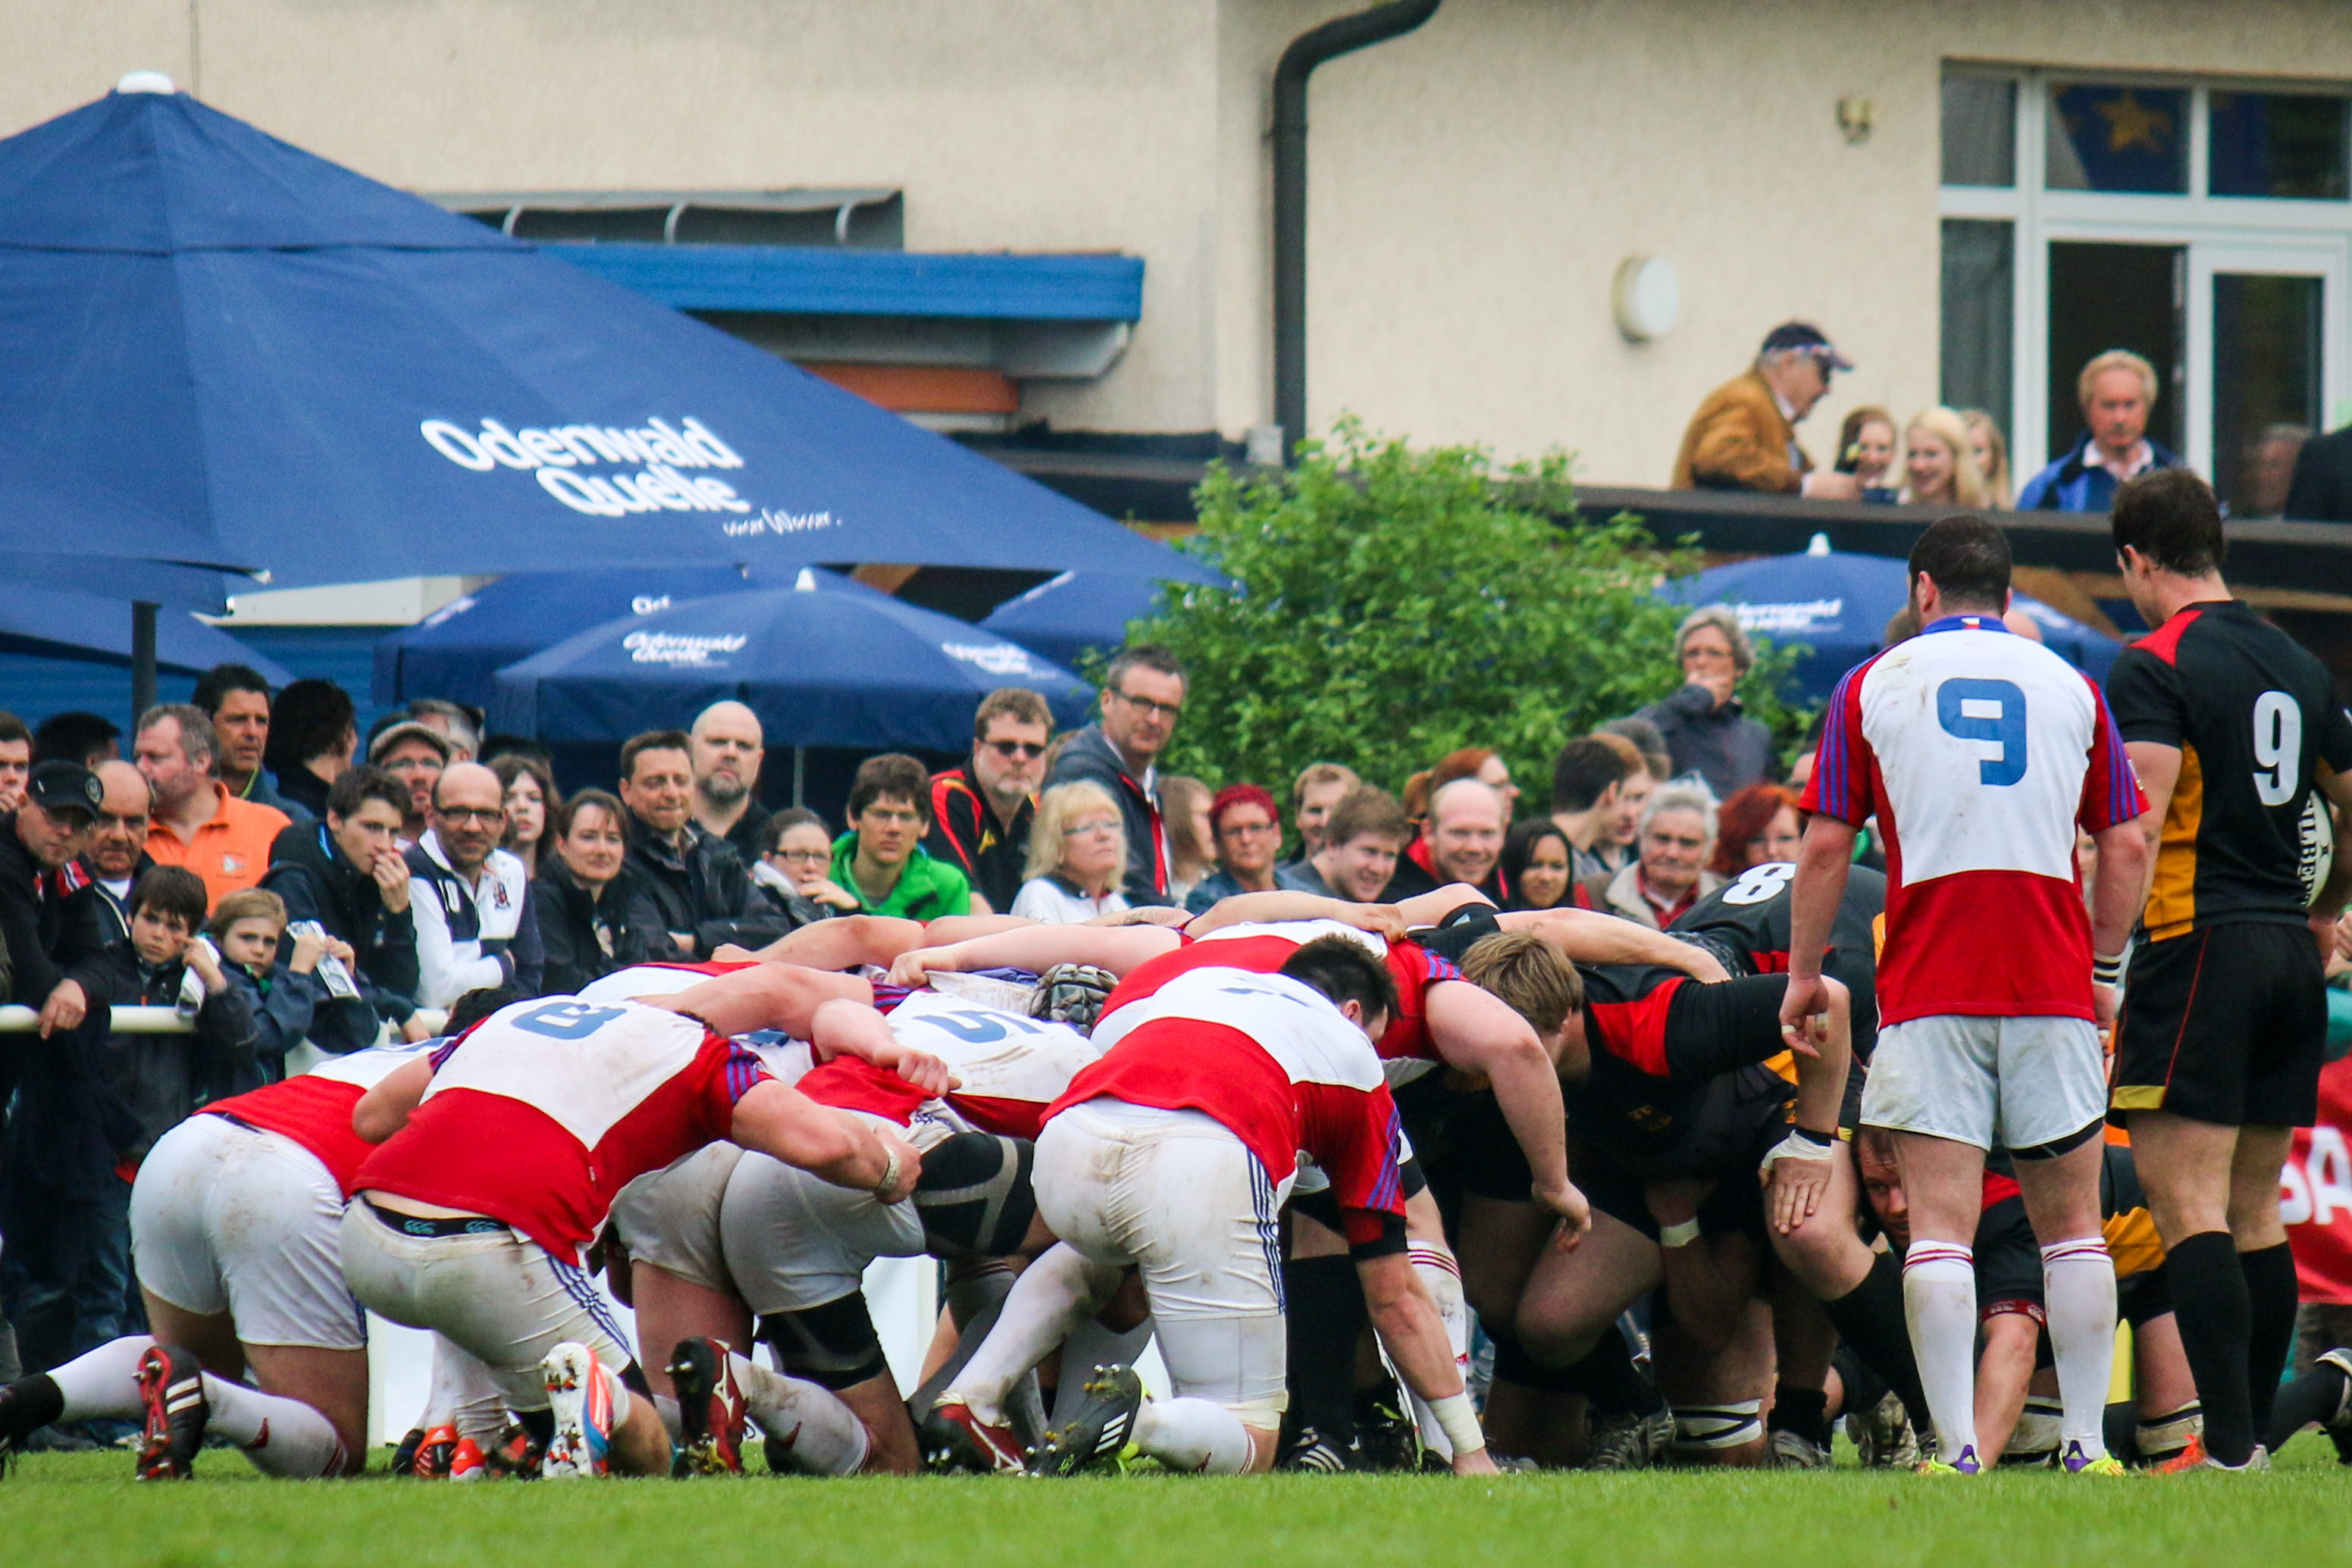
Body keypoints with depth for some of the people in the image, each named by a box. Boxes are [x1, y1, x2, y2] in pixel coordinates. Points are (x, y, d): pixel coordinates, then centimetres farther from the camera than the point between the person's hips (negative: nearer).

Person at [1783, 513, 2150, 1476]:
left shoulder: (1873, 686, 5)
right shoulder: (2070, 687, 10)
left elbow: (1826, 847, 3)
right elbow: (2126, 848, 8)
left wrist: (1805, 972, 12)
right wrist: (2104, 973, 19)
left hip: (1928, 989, -2)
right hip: (2053, 989, 2)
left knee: (1941, 1221, -5)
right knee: (2071, 1224, 9)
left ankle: (1957, 1446, -14)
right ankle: (2087, 1445, 6)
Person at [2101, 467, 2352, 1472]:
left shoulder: (2154, 669, -8)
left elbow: (2137, 829, -19)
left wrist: (2096, 955, -18)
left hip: (2196, 946, -7)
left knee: (2186, 1204, -10)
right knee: (2256, 1213, 13)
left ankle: (2228, 1449, -19)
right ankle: (2251, 1435, 14)